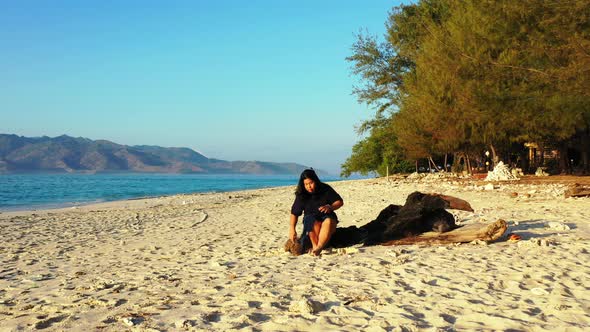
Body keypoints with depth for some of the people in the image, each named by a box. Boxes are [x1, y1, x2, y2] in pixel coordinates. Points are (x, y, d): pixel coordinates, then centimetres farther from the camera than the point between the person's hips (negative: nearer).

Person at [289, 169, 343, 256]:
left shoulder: (325, 189, -2)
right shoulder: (301, 196, -2)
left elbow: (340, 202, 1)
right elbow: (294, 213, 0)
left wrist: (330, 207, -20)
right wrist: (292, 229, -14)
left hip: (327, 217, 0)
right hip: (310, 219, 0)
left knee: (329, 221, -36)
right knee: (314, 222, -36)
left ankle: (319, 247, -49)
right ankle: (315, 245, -39)